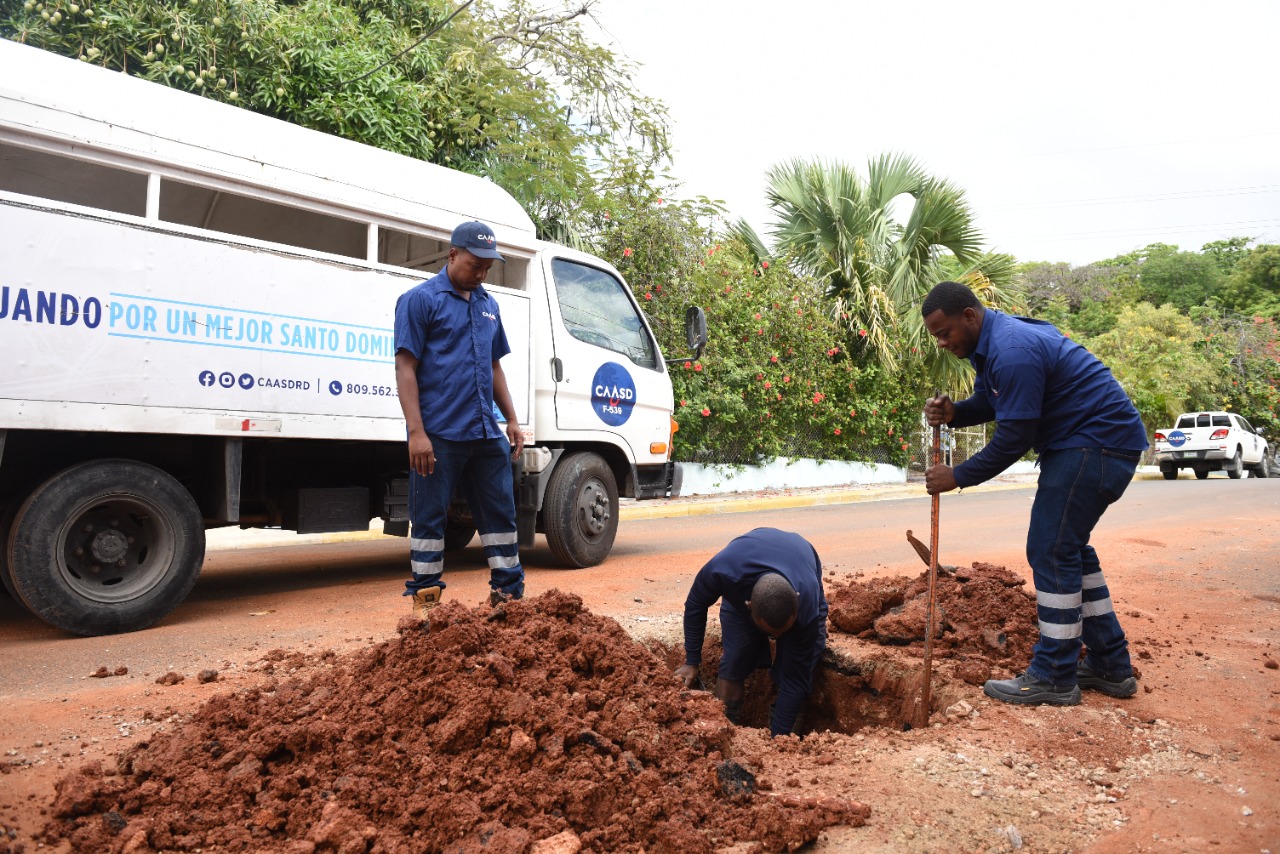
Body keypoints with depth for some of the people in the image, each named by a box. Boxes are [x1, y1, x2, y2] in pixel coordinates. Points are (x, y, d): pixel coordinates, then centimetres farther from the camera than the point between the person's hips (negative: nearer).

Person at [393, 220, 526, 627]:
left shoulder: (488, 305, 16)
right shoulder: (420, 299, -4)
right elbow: (405, 368, -9)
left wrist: (511, 419, 15)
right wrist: (416, 431, -17)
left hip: (486, 433, 7)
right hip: (438, 435, -6)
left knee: (500, 513, 10)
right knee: (429, 518, 3)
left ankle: (508, 594, 21)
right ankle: (425, 602, 13)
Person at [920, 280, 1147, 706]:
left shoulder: (1012, 351, -25)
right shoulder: (992, 341, 8)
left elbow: (1015, 437, -23)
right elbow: (988, 401, 16)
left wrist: (958, 477, -14)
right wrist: (951, 413, -6)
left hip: (1098, 443, -11)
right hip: (1084, 443, 11)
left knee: (1052, 551, -8)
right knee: (1070, 547, 16)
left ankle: (1054, 678, 0)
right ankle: (1110, 666, 25)